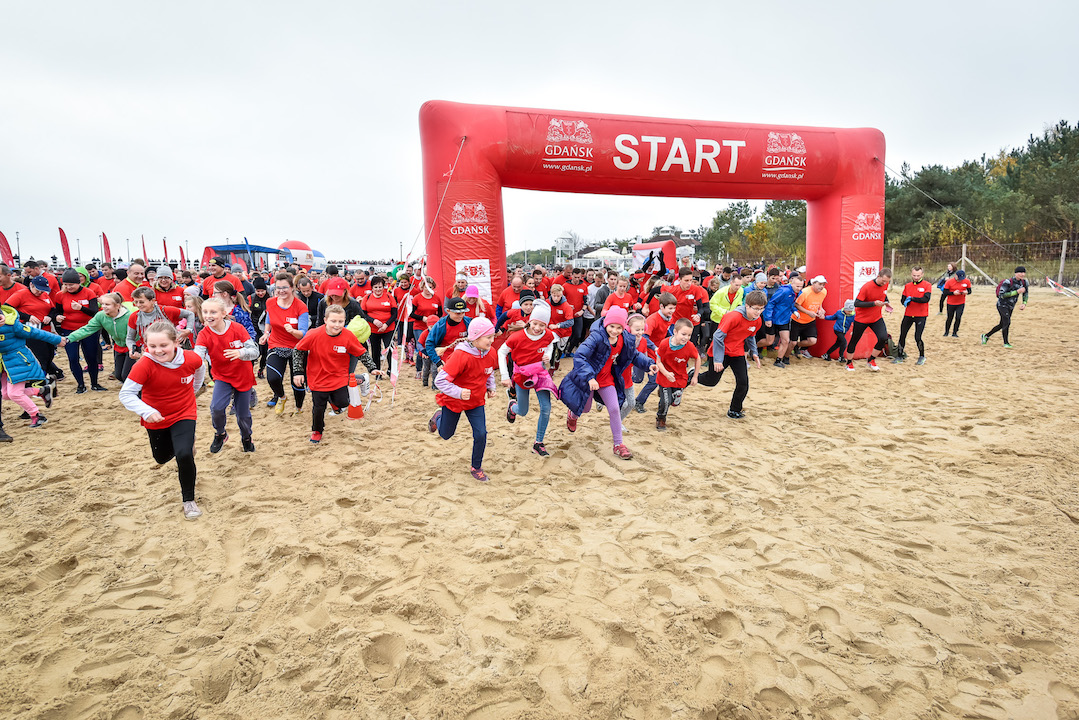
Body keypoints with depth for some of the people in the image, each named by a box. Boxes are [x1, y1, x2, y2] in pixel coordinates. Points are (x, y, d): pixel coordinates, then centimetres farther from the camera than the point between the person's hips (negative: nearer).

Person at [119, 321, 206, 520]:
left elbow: (200, 369, 6)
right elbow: (126, 394, -24)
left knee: (184, 455, -20)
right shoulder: (144, 365, -26)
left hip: (184, 414, -1)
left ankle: (189, 499, 1)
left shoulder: (191, 359, -20)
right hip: (156, 419, 1)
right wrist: (146, 411, -37)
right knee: (161, 458, 20)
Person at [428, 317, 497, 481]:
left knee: (481, 434, -7)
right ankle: (438, 417, 52)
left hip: (476, 401, 4)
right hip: (453, 401, -4)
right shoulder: (460, 355, -31)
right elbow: (440, 380, -30)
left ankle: (476, 467, 16)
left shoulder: (490, 354, -10)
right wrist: (458, 392, -40)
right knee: (446, 434, 16)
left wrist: (490, 387, -1)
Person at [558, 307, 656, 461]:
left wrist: (648, 364, -6)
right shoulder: (596, 337, -29)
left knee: (615, 409, -2)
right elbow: (579, 356, -35)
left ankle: (618, 444, 13)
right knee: (585, 409, 16)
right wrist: (590, 377, -44)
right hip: (588, 379, -4)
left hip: (607, 379, 4)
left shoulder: (626, 340, -9)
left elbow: (635, 356, 11)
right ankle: (572, 416, 55)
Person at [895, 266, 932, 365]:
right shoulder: (907, 286, 10)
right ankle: (899, 356, 15)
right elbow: (902, 300, 6)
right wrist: (906, 301, -16)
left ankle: (922, 357, 12)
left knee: (917, 337, -8)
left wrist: (911, 298, -20)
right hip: (908, 315, 4)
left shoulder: (927, 285, -4)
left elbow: (926, 299, -18)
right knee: (902, 335, 4)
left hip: (921, 316, -4)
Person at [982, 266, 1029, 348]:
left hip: (1010, 307, 7)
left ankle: (986, 336, 28)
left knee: (1002, 324, 12)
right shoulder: (1008, 282, -20)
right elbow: (1002, 294, -24)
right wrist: (1016, 292, -28)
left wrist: (1024, 303, -4)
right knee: (1007, 322, -16)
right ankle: (1006, 343, -5)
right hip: (1002, 304, -7)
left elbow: (1026, 294, 12)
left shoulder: (1024, 282, -1)